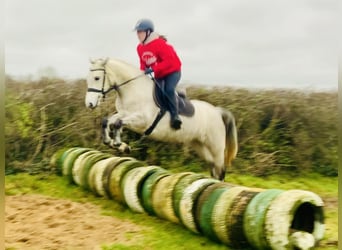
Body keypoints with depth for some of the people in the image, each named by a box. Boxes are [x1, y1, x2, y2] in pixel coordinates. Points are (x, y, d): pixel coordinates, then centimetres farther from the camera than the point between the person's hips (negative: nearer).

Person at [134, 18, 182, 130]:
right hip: (158, 75, 8)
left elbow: (169, 60, -31)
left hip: (172, 71, -8)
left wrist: (153, 69, -36)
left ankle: (175, 115, -20)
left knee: (168, 90, -29)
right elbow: (143, 62, 13)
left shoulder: (159, 43, -25)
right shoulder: (140, 48, -1)